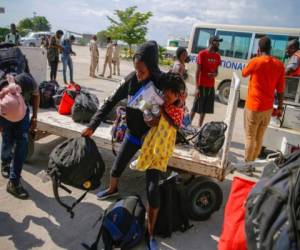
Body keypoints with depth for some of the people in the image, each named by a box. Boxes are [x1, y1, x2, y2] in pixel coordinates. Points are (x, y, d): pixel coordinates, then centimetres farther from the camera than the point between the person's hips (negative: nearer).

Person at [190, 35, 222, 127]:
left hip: (211, 86, 6)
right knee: (195, 108, -1)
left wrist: (214, 74, -9)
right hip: (201, 86, -6)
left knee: (204, 109, 11)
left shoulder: (217, 56, 10)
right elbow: (197, 71, -9)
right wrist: (197, 87, -14)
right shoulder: (202, 54, -7)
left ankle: (199, 127, 21)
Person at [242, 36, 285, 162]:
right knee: (259, 138, 16)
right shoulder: (279, 65, 1)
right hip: (268, 107, 5)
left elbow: (244, 74, 9)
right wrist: (280, 107, 12)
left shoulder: (255, 61, -12)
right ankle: (252, 162, 27)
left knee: (250, 137, 5)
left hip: (253, 106, -4)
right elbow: (280, 89, 3)